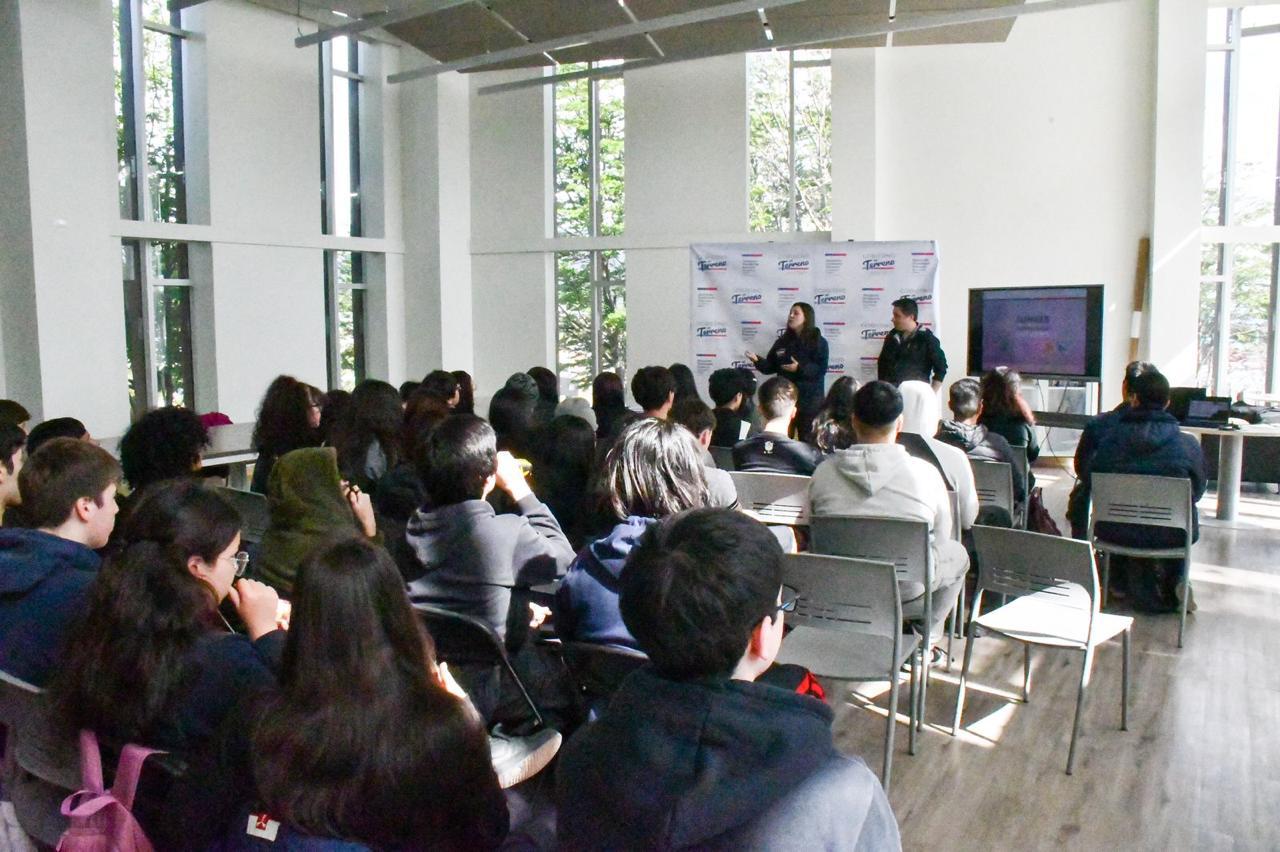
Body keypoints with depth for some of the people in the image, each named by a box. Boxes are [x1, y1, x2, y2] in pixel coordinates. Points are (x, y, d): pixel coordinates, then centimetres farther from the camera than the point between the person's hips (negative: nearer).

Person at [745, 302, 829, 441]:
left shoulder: (818, 342, -3)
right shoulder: (782, 341, 11)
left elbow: (821, 369, -13)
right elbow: (771, 366, 9)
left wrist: (800, 368, -25)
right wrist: (758, 360, -9)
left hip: (809, 399, -4)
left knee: (808, 439, 0)